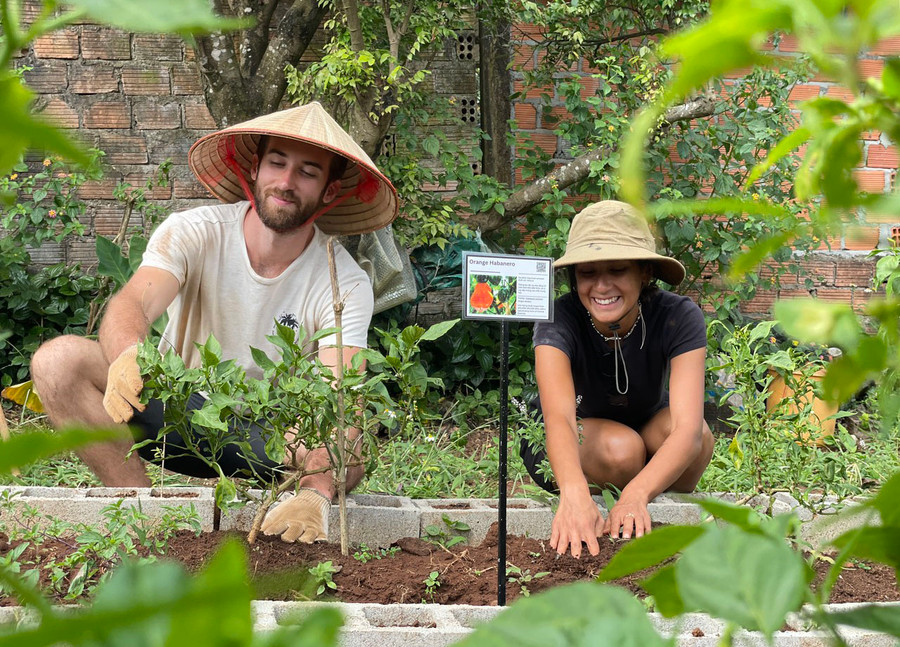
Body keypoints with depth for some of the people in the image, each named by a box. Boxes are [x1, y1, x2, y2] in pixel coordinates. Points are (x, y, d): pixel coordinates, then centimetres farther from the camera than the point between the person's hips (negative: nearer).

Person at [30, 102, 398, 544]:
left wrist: (314, 493, -51)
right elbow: (130, 305, -32)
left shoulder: (345, 284, -16)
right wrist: (128, 357, -59)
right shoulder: (193, 233, -14)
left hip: (270, 439, -1)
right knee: (59, 359, -24)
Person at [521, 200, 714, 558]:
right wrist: (575, 494, -69)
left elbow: (688, 427, -40)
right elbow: (559, 417, -47)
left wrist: (636, 494, -59)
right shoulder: (559, 319, -31)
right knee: (622, 449, -35)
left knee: (698, 438, -31)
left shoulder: (678, 317, -28)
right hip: (567, 448, -2)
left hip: (648, 429, 2)